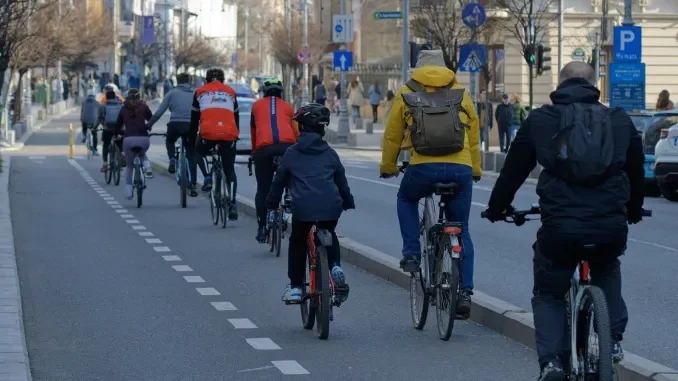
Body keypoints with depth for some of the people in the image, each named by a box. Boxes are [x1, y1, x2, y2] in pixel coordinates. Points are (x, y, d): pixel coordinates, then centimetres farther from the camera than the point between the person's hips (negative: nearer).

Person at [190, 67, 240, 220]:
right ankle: (232, 205, 1)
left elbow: (194, 119, 21)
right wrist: (236, 135, 40)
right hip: (229, 134, 1)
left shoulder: (200, 92, 19)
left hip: (208, 133, -1)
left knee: (199, 152, 30)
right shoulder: (230, 92, 24)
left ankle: (207, 178, 7)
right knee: (230, 170, 12)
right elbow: (236, 117, 29)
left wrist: (191, 138, 30)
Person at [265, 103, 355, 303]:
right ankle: (335, 266, 6)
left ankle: (295, 286, 17)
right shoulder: (329, 153, 14)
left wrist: (271, 203, 27)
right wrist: (348, 202, 37)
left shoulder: (292, 153, 9)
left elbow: (279, 180, 14)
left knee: (297, 242, 20)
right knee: (329, 236, 30)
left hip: (303, 207, -2)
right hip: (331, 207, 2)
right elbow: (342, 181, 22)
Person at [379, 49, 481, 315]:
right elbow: (474, 136, 25)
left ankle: (411, 253, 18)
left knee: (406, 199, 32)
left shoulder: (407, 93, 14)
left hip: (423, 166, -2)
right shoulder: (461, 93, 20)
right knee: (462, 231, 14)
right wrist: (475, 170, 38)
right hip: (460, 168, 2)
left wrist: (387, 167, 34)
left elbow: (392, 136, 19)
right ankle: (465, 292, 6)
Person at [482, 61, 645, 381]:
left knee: (548, 294, 19)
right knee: (607, 275, 34)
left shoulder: (540, 120, 8)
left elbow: (513, 170, 13)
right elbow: (636, 172, 24)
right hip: (611, 227, 2)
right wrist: (634, 211, 42)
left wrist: (496, 208, 30)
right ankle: (612, 340, 21)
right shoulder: (620, 121, 14)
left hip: (559, 226, -2)